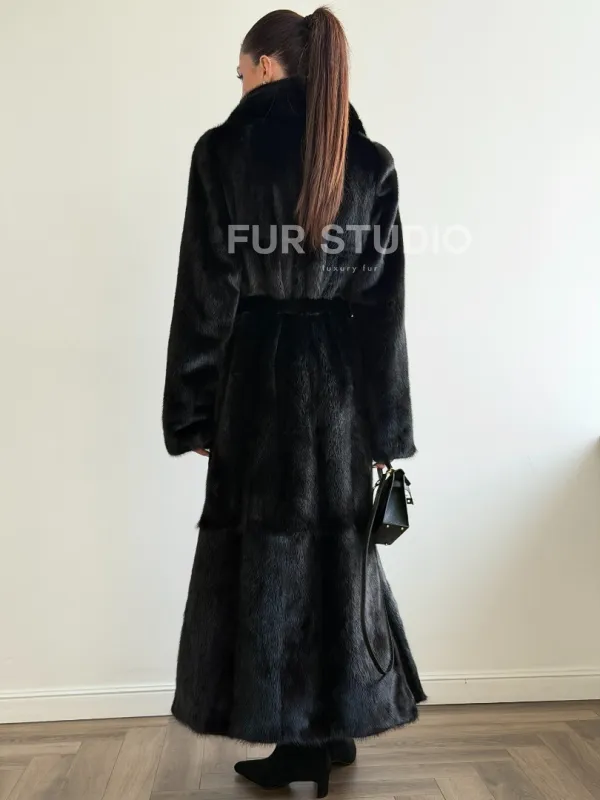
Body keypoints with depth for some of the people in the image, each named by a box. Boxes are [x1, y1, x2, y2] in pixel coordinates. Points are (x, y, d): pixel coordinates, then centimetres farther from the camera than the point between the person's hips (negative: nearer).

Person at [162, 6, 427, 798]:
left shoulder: (224, 149, -5)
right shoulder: (372, 162, 4)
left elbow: (206, 293, -8)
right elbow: (385, 305, 1)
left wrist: (193, 410, 0)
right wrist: (386, 426, 5)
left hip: (259, 380, -3)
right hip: (339, 381, 4)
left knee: (269, 553, 8)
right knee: (334, 547, 15)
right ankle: (335, 726, 31)